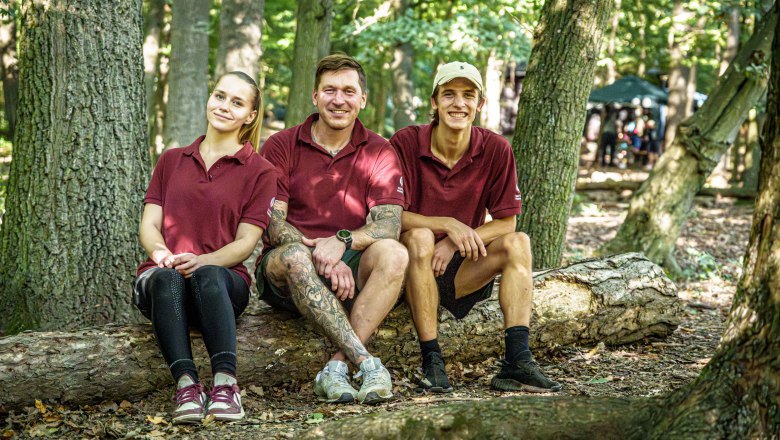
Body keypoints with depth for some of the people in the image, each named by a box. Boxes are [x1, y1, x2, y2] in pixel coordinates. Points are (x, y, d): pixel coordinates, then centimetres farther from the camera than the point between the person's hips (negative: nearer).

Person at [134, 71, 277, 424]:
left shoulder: (260, 171, 10)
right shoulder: (171, 160, 20)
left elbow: (245, 243, 0)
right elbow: (149, 224, 10)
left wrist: (202, 260, -20)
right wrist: (159, 251, -15)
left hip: (223, 281, -2)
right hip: (161, 278, 2)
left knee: (207, 274, -38)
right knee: (168, 277, -36)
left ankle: (225, 382, -51)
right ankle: (186, 384, -51)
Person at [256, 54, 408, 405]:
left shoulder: (379, 152, 6)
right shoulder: (281, 146, 3)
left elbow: (389, 224, -8)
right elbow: (273, 224, -8)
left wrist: (344, 241, -28)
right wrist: (321, 258, -25)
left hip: (351, 272, 2)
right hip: (287, 277, -1)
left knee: (393, 253, -29)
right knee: (295, 256, -36)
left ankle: (336, 366, -36)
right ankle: (366, 362, -43)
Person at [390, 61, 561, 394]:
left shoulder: (495, 150, -5)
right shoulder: (405, 143, -12)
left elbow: (505, 222, -3)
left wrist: (455, 243, -17)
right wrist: (449, 225, -28)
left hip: (461, 269, 3)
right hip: (411, 267, -3)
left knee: (517, 243, -18)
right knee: (420, 238, -33)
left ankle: (517, 362, -27)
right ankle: (431, 363, -30)